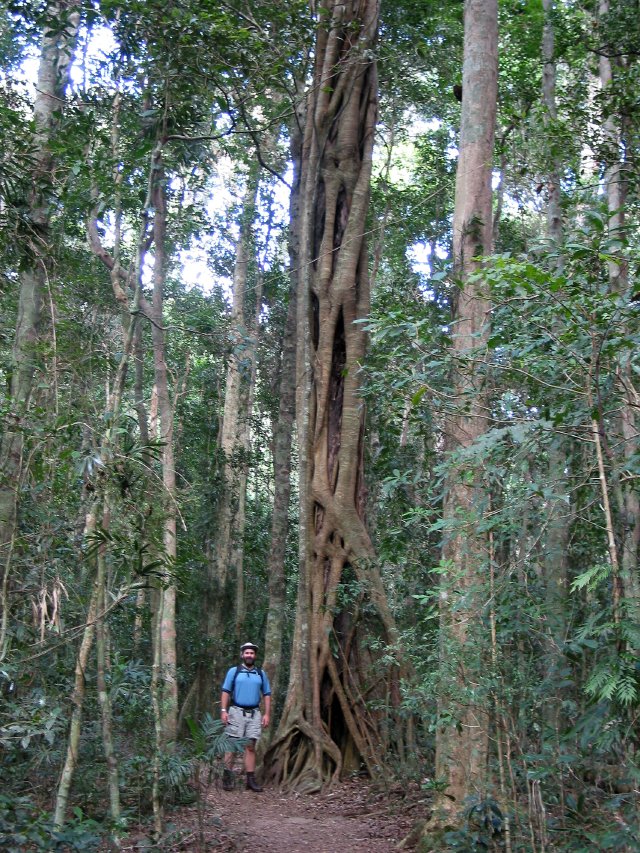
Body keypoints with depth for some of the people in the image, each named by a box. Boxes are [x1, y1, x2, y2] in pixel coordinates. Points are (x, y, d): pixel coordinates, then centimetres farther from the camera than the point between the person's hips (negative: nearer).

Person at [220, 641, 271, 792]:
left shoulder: (261, 674, 12)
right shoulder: (234, 671, 3)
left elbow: (267, 694, 13)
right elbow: (226, 692, 0)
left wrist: (267, 714, 4)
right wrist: (224, 710, -10)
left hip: (254, 713, 3)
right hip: (236, 712, -3)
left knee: (250, 747, 4)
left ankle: (251, 780, 6)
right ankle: (227, 777, 4)